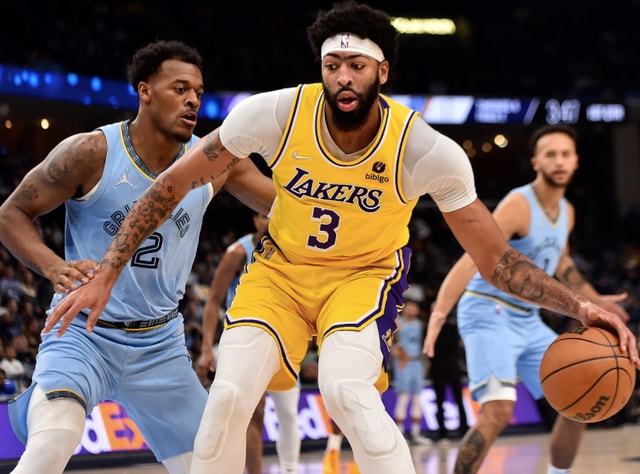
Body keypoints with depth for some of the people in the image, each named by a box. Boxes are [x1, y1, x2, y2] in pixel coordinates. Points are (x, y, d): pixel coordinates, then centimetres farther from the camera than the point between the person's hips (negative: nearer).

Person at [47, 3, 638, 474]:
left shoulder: (427, 151, -25)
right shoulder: (275, 114, -23)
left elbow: (495, 258, -15)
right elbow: (174, 184, -11)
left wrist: (577, 304, -30)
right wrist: (106, 276, -12)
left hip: (367, 273, -2)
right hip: (281, 268, 2)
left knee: (347, 392, -31)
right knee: (228, 397, -19)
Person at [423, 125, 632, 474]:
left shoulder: (566, 212, 7)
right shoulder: (519, 205, -19)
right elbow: (470, 261, -31)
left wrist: (595, 300, 35)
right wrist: (438, 315, -43)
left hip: (528, 321, 9)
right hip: (489, 314, -9)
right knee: (498, 412, -24)